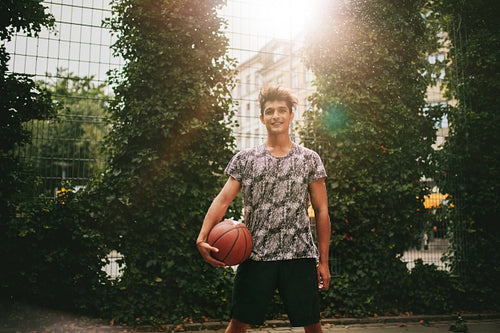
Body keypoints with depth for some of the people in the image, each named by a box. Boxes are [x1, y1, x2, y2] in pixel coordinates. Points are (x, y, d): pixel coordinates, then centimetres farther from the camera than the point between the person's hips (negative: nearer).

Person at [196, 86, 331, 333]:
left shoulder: (309, 159, 7)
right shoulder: (244, 159, 7)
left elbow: (321, 211, 7)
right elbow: (223, 199, -2)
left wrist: (323, 261, 4)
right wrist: (203, 237, -19)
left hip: (300, 255, 0)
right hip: (255, 255, 0)